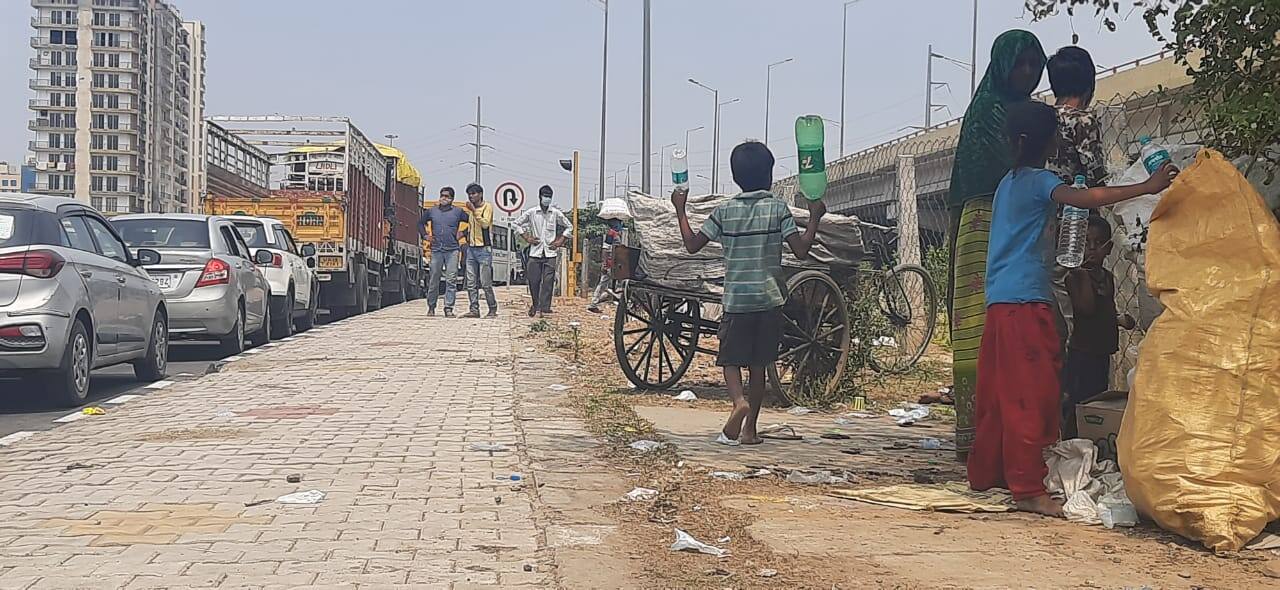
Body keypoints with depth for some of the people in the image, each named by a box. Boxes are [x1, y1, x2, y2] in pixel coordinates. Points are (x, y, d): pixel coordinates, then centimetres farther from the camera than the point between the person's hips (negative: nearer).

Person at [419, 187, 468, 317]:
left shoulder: (458, 212, 4)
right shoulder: (431, 211, 10)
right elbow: (420, 222, 25)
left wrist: (463, 233, 3)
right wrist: (426, 235, 13)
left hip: (452, 250, -1)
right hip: (436, 249, 2)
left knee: (451, 280, -6)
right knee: (434, 280, 5)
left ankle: (449, 308, -5)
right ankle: (431, 307, 16)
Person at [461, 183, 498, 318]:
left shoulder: (487, 207, -3)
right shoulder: (470, 209, 18)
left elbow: (485, 224, -18)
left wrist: (474, 211, -22)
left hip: (484, 249, -7)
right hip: (471, 248, 7)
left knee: (486, 283, -7)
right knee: (471, 283, 3)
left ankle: (493, 310, 2)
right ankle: (474, 310, 6)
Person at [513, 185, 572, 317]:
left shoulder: (556, 213, 4)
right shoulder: (531, 212, 2)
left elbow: (569, 227, 15)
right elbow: (516, 223, 11)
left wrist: (560, 241, 6)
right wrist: (526, 237, 4)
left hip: (550, 252, 0)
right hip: (535, 252, 0)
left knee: (548, 281, -6)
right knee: (533, 280, 1)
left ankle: (544, 308, -4)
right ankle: (536, 305, 21)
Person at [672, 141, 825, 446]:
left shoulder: (724, 211, 0)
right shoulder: (778, 208, -3)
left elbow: (692, 245, 3)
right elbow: (801, 251, -7)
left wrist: (680, 209, 14)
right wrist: (814, 218, 5)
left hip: (736, 300, 0)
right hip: (769, 299, 0)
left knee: (730, 360, 9)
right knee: (758, 365, 11)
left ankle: (739, 401, -20)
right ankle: (750, 429, 12)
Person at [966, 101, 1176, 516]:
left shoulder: (1009, 182, 19)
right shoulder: (1038, 181, -9)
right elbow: (1083, 198, -28)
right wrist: (1148, 187, -31)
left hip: (1000, 300, 9)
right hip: (1025, 300, -9)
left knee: (999, 394, 13)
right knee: (1031, 394, -10)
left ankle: (985, 473, 20)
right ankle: (1028, 489, -11)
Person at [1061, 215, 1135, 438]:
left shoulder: (1108, 277, 13)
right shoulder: (1075, 275, -8)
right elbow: (1086, 307, -23)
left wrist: (1120, 320, 7)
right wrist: (1085, 272, -19)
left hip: (1102, 352, 8)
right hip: (1081, 352, -8)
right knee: (1077, 406, -9)